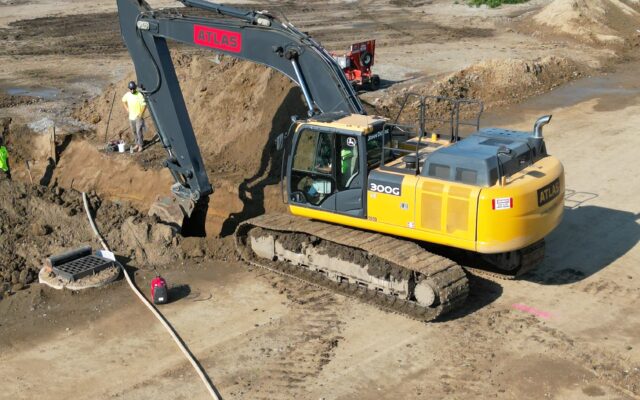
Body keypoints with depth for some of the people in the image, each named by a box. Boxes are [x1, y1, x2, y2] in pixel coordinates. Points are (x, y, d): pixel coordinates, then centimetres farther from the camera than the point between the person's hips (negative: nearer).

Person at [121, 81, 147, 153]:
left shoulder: (139, 95, -18)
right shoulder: (127, 95, -2)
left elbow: (144, 105, -14)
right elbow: (123, 100, 20)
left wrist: (141, 114, -17)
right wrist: (126, 108, 11)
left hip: (138, 117, -6)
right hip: (131, 116, 6)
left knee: (139, 131, -6)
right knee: (134, 131, 15)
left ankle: (140, 145, 5)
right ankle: (137, 144, 30)